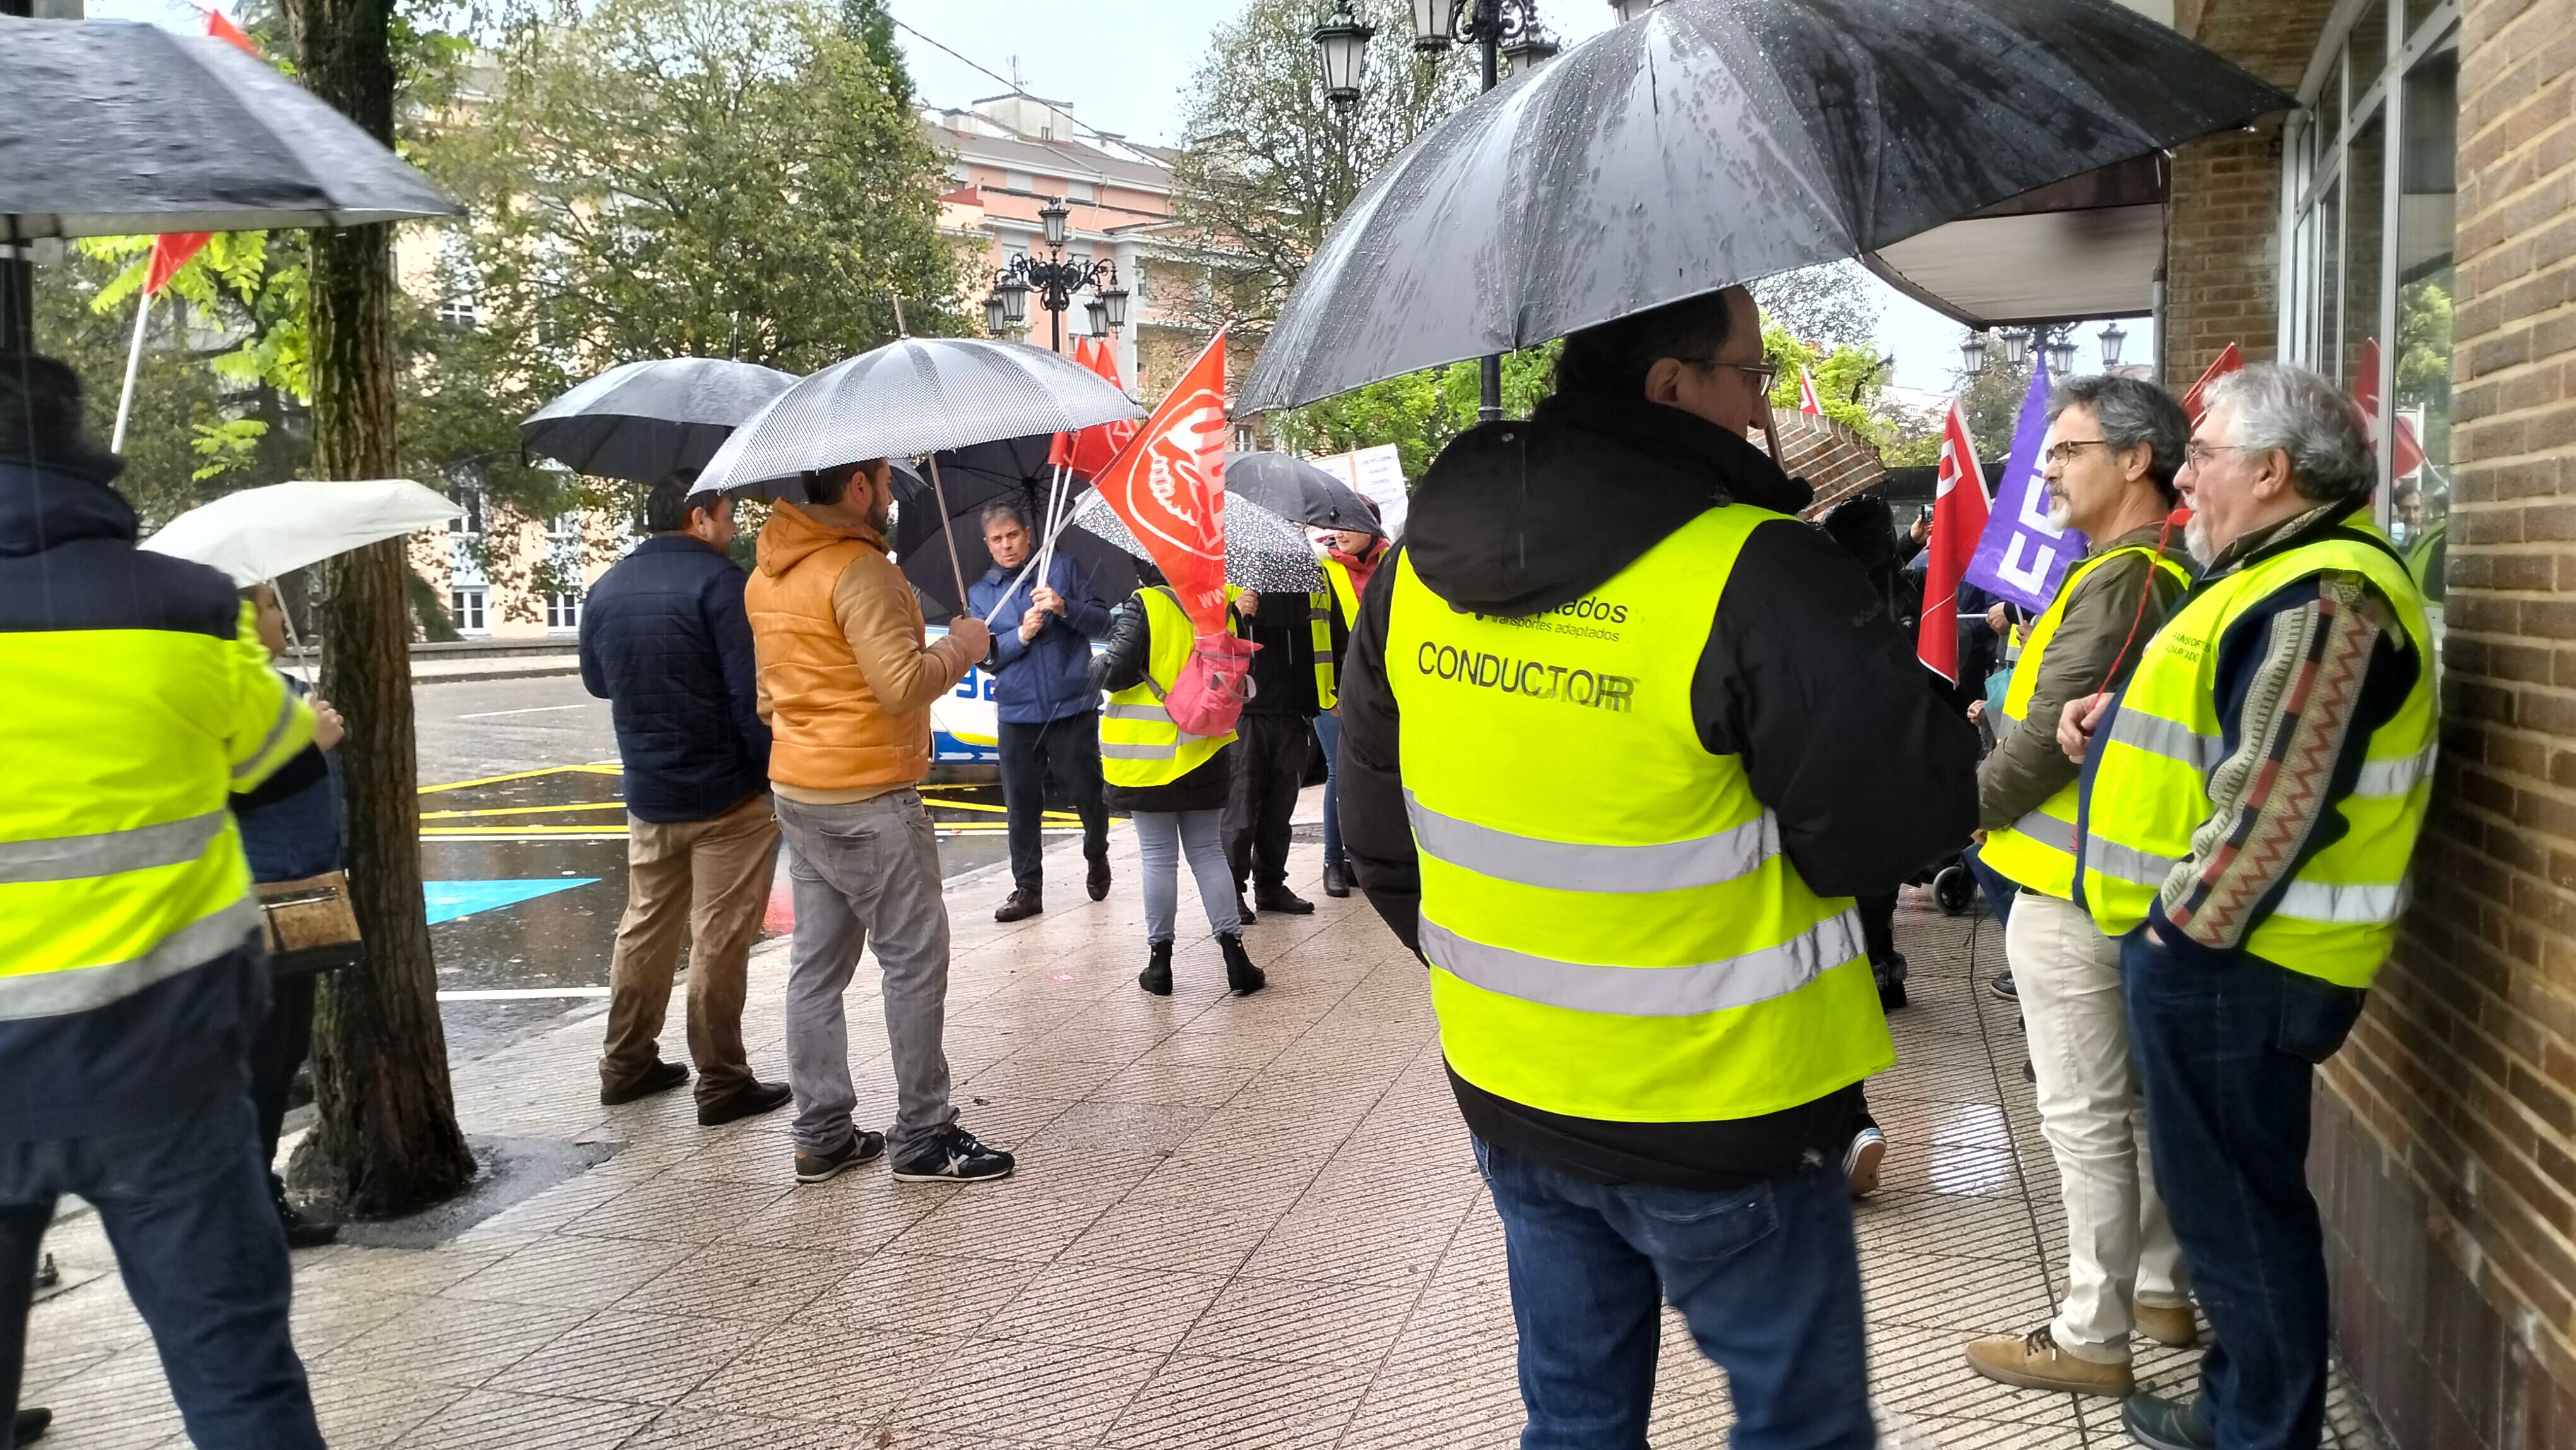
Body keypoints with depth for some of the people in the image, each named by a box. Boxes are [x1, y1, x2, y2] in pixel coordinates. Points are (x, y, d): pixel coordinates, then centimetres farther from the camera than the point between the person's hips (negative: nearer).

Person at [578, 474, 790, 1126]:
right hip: (727, 793, -7)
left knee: (645, 927, 18)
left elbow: (597, 681, 21)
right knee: (719, 940, -1)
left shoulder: (607, 588, 7)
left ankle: (626, 1064, 27)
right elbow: (751, 693, -20)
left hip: (648, 793, 7)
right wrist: (774, 775, -12)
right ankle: (723, 1083, 5)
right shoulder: (718, 581, -14)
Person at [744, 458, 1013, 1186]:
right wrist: (961, 646, -9)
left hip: (797, 791, 9)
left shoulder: (766, 575, 11)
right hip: (869, 798, -9)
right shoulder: (860, 569, -17)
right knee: (915, 960, 0)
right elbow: (905, 684, -25)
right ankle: (923, 1137, 6)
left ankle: (821, 1134, 17)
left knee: (817, 964, 11)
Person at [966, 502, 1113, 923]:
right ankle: (1027, 888, 13)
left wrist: (1064, 607, -19)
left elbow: (1102, 622, -1)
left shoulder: (1062, 569, 5)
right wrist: (1021, 635, -16)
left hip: (1073, 707, -2)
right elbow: (985, 653, 1)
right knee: (1022, 803, 4)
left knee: (1087, 791, 3)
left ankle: (1097, 857, 30)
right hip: (1017, 712, 2)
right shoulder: (980, 593, 12)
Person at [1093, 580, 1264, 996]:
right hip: (1205, 755, 4)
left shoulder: (1142, 606, -11)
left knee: (1158, 858, 5)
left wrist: (1097, 666, 4)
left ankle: (1160, 960, 11)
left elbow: (1116, 671, -17)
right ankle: (1235, 956, 4)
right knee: (1208, 852, 11)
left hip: (1147, 756, -3)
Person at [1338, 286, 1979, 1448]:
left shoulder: (1420, 566, -2)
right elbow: (1906, 820, -18)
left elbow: (1379, 839, 7)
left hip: (1511, 1099, 6)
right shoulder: (1755, 580, -24)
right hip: (1719, 1118, -6)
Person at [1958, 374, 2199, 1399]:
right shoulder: (2168, 572, 10)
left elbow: (2047, 736, -20)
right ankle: (2161, 1288, 32)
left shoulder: (2121, 581, -20)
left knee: (2086, 1117, -1)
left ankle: (2091, 1336, 9)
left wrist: (1953, 817, -8)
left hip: (2073, 890, -10)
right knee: (2138, 1100, 19)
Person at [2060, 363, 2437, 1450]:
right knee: (2229, 1198, 20)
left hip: (2229, 958, -11)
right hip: (2208, 946, 11)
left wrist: (2182, 928, -16)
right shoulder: (2284, 575, 14)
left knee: (2236, 1208, 1)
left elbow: (2277, 803, -24)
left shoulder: (2323, 600, -20)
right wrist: (2115, 724, 8)